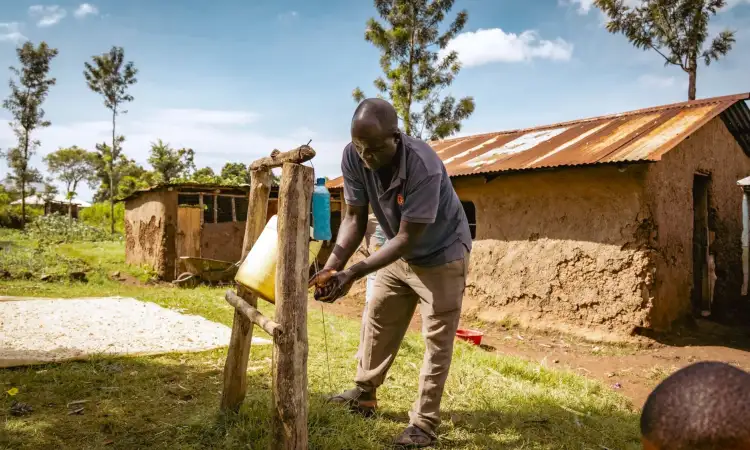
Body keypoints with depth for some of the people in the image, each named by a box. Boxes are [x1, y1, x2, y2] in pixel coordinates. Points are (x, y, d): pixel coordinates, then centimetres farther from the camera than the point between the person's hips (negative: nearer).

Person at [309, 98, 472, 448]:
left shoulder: (424, 168, -38)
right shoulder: (353, 157, -22)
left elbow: (408, 238, -33)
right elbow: (354, 218, -14)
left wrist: (353, 274, -37)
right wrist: (333, 264, -29)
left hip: (441, 256, -6)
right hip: (399, 253, 6)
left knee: (437, 340, -1)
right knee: (377, 323, 15)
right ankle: (364, 395, 34)